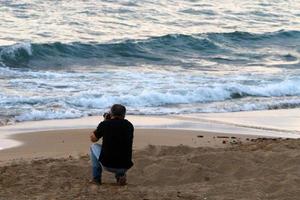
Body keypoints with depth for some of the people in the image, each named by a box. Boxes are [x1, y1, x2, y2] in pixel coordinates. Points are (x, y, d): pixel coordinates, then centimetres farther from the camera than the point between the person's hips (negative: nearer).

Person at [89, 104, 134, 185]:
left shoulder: (104, 124, -4)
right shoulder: (129, 126, 4)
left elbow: (93, 139, 14)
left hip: (107, 165, -3)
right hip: (125, 167, 3)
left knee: (94, 146, 28)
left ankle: (96, 178, 25)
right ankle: (120, 175, 16)